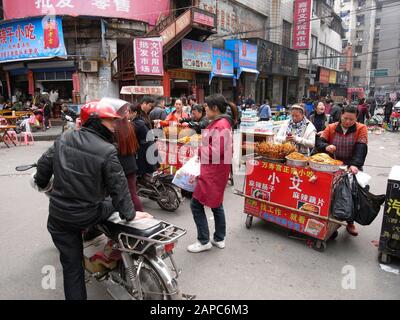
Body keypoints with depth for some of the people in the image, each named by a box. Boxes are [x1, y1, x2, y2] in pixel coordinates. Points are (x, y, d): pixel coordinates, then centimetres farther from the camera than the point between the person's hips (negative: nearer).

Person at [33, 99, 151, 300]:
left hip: (58, 216, 5)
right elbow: (118, 186, -16)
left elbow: (44, 163, 9)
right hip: (87, 215, -4)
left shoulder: (63, 139, -1)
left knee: (71, 265, 15)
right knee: (115, 205, 26)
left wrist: (42, 182, 29)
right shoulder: (107, 151, -17)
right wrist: (130, 213, -5)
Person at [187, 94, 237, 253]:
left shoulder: (221, 125, -19)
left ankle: (204, 241, 11)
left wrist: (198, 149, -14)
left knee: (196, 204, -2)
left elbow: (217, 152, -26)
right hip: (214, 171, 11)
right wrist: (201, 147, 5)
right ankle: (219, 239, 30)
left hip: (213, 172, -11)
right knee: (216, 204, 17)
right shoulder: (219, 122, 13)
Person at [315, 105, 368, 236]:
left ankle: (350, 223, 24)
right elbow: (319, 143, -5)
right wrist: (326, 147, -29)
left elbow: (361, 148, -15)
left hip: (351, 169, 0)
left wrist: (355, 165, -29)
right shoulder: (331, 128, 2)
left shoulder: (361, 129, -2)